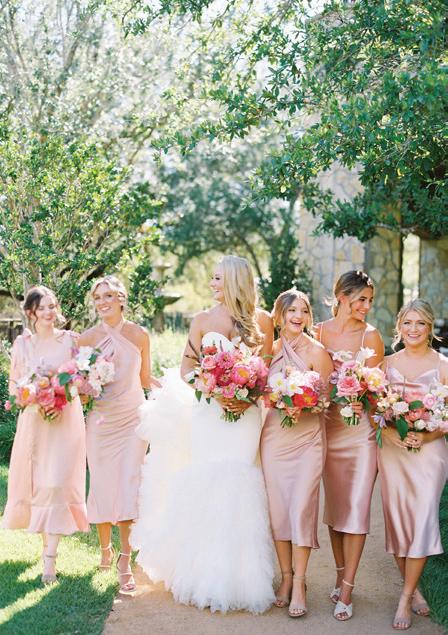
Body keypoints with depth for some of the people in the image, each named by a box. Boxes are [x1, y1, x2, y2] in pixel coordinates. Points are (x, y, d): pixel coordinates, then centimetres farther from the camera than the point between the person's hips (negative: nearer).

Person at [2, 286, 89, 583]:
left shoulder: (71, 340, 1)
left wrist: (63, 403, -12)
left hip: (66, 420, -2)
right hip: (33, 421, 2)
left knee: (57, 481, -10)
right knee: (35, 480, 6)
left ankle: (50, 558, -10)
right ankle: (46, 536, 29)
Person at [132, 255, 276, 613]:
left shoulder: (262, 322, 4)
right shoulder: (203, 320, 6)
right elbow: (187, 367, 6)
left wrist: (249, 397, -12)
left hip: (245, 413, -1)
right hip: (208, 411, 1)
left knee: (237, 484, -5)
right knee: (205, 484, -4)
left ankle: (237, 576, 5)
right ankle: (205, 574, 5)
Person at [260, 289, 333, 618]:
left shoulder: (317, 351, -5)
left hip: (307, 439, -4)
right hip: (274, 437, 4)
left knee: (301, 508, -7)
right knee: (277, 509, 6)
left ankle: (299, 584, 4)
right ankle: (286, 577, 19)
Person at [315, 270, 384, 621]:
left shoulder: (370, 336, -5)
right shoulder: (319, 332, 2)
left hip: (361, 429, -3)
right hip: (328, 426, 3)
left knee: (357, 507, -4)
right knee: (335, 503, 12)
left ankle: (347, 590, 1)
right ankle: (341, 575, 25)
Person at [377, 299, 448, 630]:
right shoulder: (388, 363, 7)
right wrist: (389, 432, -13)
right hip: (392, 450, 3)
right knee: (397, 519, 5)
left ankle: (406, 598, -1)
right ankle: (413, 588, 21)